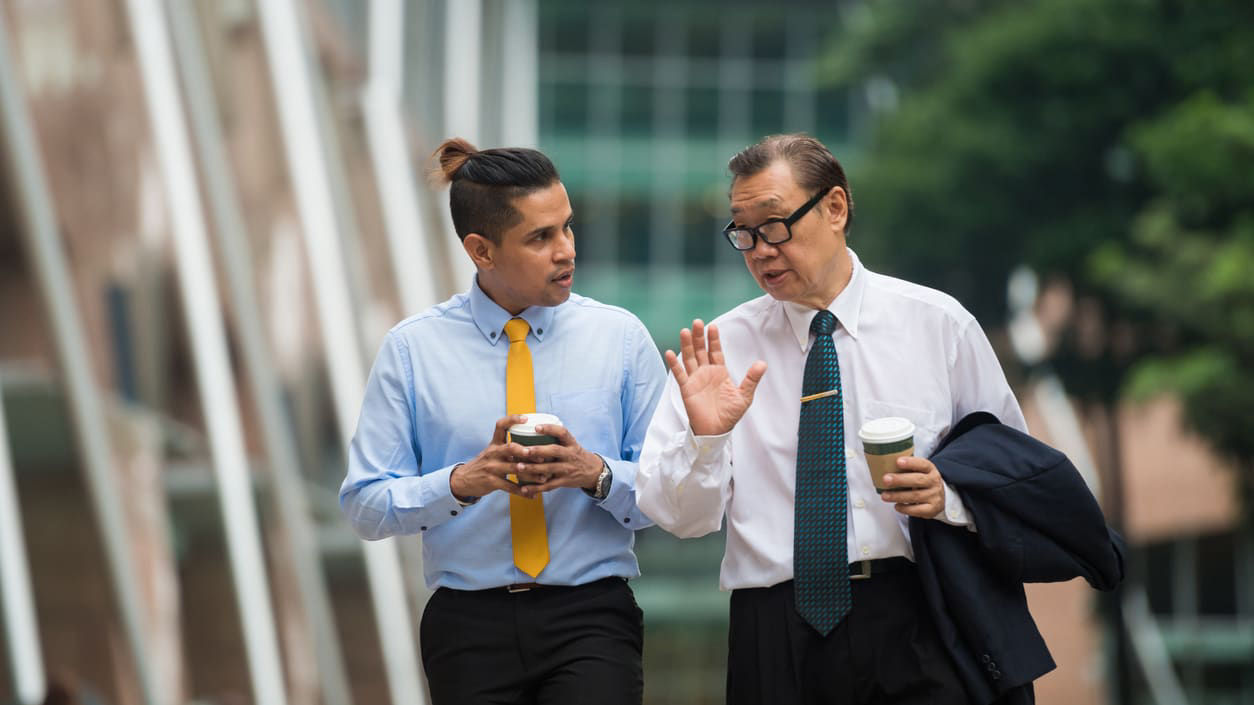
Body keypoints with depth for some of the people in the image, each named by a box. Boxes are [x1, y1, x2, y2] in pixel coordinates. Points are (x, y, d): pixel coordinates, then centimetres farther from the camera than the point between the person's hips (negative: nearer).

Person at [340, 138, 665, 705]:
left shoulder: (620, 337, 5)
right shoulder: (413, 349, 2)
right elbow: (365, 505, -1)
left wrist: (596, 473, -15)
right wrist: (463, 481, -17)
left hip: (590, 620, 0)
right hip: (469, 629, 0)